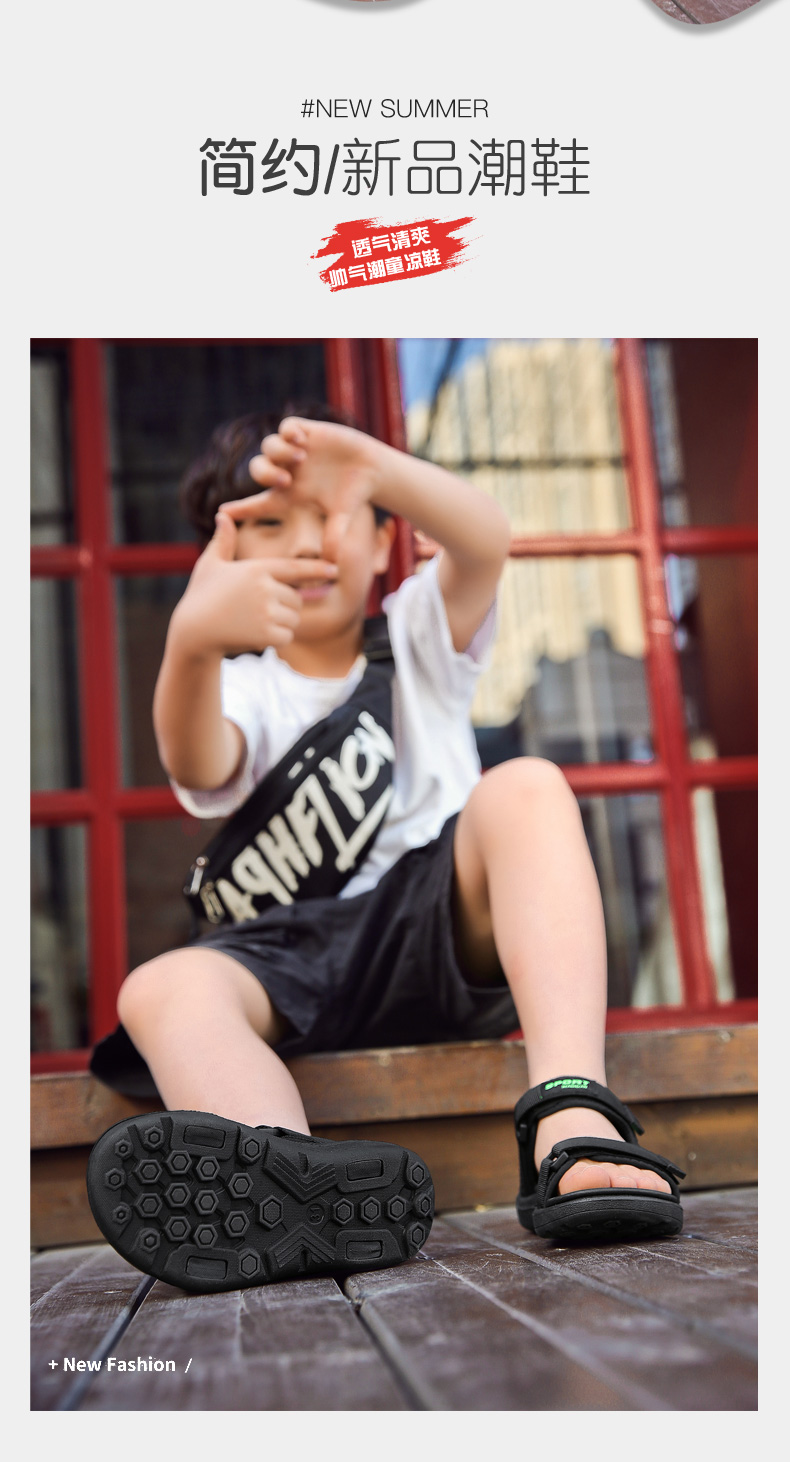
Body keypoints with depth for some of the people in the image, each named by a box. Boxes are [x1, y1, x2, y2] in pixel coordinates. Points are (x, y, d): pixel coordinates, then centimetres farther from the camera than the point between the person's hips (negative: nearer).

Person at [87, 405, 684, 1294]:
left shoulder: (416, 637, 17)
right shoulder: (244, 687, 13)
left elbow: (484, 542, -8)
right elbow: (197, 767, -15)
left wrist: (372, 467, -30)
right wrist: (191, 642, -39)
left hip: (447, 923, 0)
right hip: (297, 952, 1)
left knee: (526, 788, -27)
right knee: (160, 991, -28)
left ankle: (571, 1121, -45)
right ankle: (303, 1190, -59)